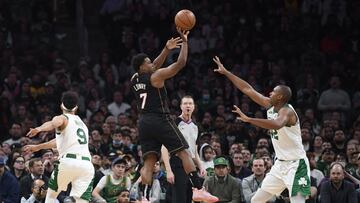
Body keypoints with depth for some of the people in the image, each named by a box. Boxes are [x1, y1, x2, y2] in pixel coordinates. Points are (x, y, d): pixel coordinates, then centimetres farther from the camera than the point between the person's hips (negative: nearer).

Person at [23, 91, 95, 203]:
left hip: (68, 161, -5)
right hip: (87, 164, 5)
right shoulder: (82, 123, 31)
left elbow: (53, 123, -16)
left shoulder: (62, 118, 10)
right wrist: (38, 147, 52)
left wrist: (39, 129, -36)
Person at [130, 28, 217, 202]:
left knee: (149, 162, 3)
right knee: (184, 153, -5)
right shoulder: (156, 76, -7)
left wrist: (167, 49, 28)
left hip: (144, 122, 7)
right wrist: (184, 41, 6)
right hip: (160, 120, -7)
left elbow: (153, 68, 31)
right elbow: (181, 63, -5)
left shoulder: (135, 79, 14)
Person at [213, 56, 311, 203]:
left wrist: (248, 119, -44)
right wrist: (226, 72, 13)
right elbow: (247, 89, 12)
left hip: (296, 164, -9)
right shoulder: (270, 105, 6)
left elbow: (277, 124, -43)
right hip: (280, 164, 9)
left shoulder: (286, 111, -19)